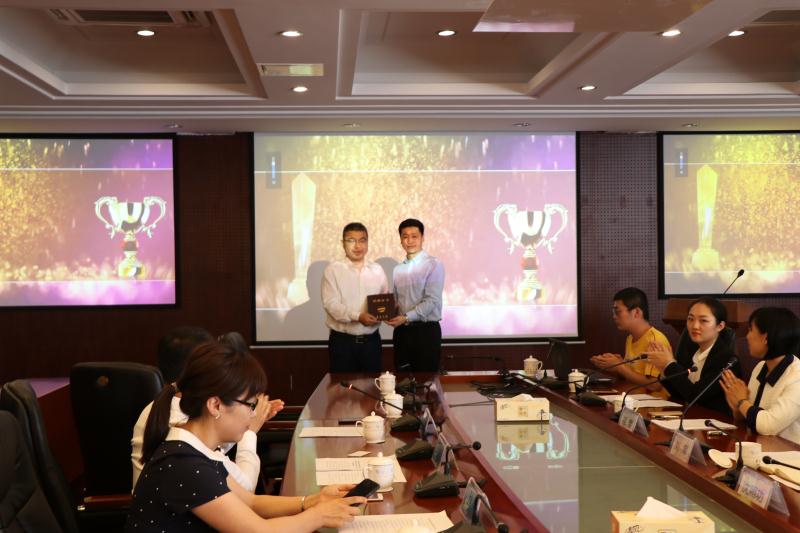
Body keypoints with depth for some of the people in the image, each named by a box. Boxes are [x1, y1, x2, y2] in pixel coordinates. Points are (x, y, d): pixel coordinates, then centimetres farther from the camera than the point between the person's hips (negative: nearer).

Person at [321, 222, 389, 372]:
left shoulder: (377, 270, 9)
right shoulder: (333, 270, -3)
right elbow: (331, 304, -13)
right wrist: (358, 316, -26)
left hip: (371, 341, 3)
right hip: (342, 341, -3)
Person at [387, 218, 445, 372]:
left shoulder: (434, 265, -7)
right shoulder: (397, 269, 12)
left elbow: (432, 300, -15)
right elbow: (395, 301, 15)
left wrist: (406, 317, -22)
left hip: (426, 331, -5)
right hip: (402, 331, 5)